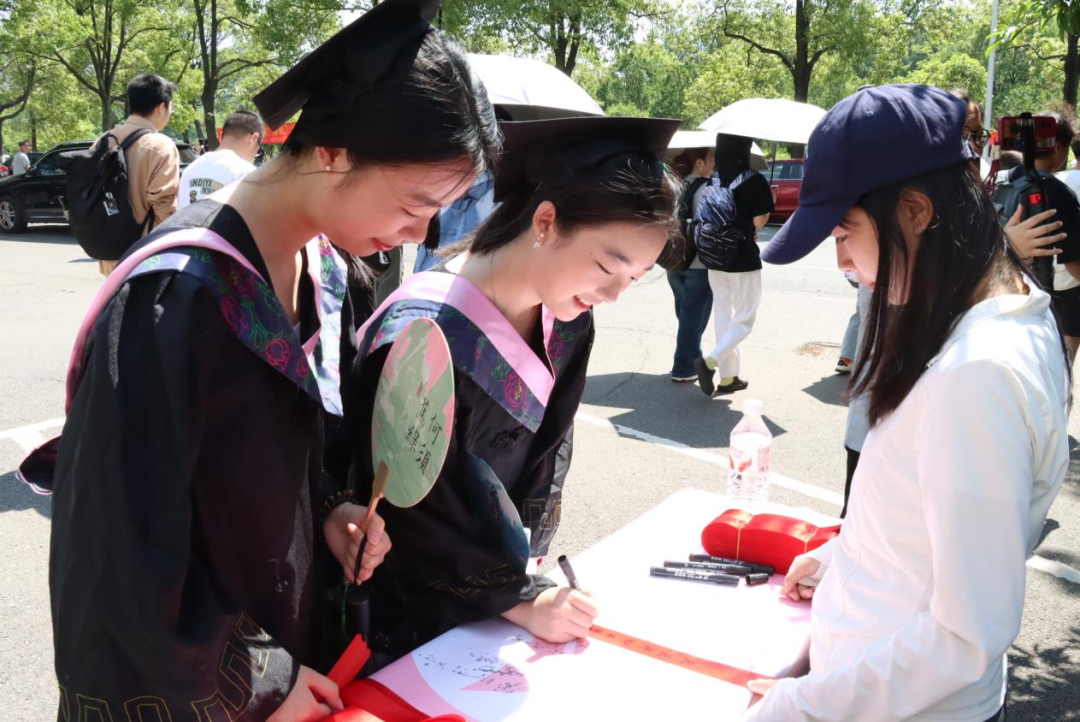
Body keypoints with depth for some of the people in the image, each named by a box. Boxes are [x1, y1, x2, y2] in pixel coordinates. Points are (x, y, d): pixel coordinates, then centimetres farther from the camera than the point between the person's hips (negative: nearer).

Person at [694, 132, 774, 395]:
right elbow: (759, 221, -15)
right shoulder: (754, 180, -14)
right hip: (743, 258, -5)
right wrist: (746, 227, 7)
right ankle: (710, 361, -12)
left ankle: (728, 377, 19)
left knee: (723, 317, 15)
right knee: (744, 319, 7)